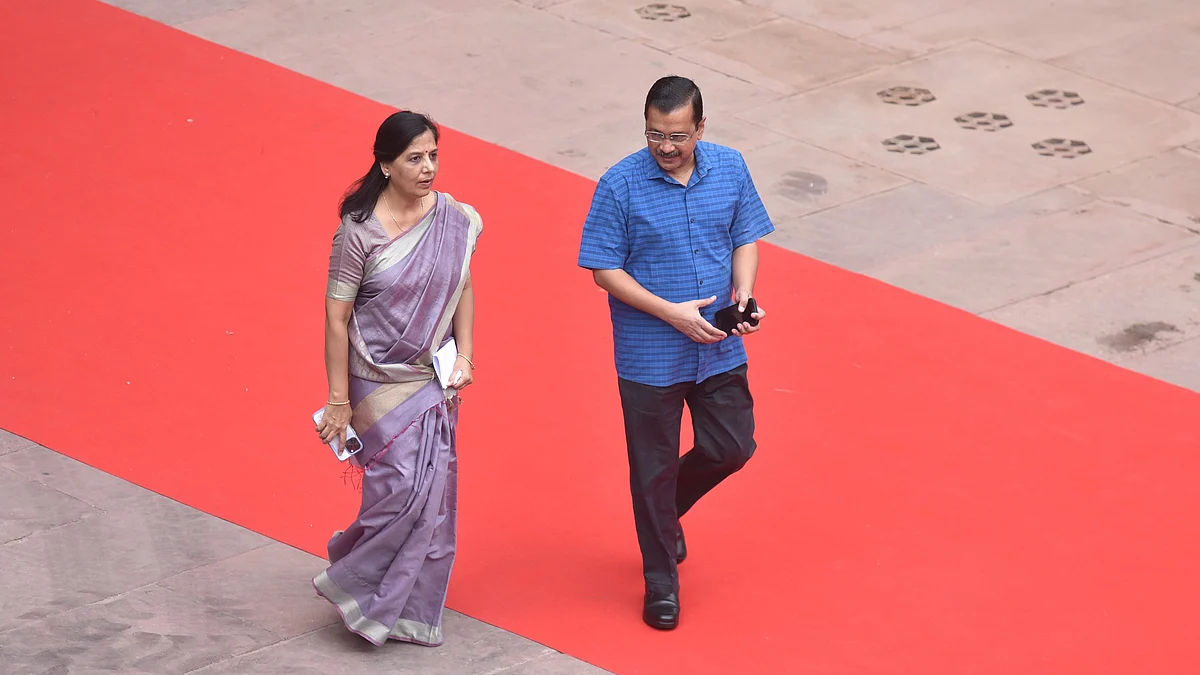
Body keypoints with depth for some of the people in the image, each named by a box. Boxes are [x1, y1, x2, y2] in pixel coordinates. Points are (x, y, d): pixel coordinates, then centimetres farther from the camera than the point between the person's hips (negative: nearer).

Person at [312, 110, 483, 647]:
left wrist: (464, 356, 2)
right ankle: (353, 583, 14)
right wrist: (339, 401, -10)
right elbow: (337, 316, -11)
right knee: (404, 488, -10)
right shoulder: (359, 230, -16)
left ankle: (407, 612, 22)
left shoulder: (455, 220, -2)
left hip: (433, 377, 5)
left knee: (434, 493, 7)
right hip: (380, 380, -5)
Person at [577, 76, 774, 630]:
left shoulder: (729, 168, -5)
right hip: (650, 356, -4)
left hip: (719, 349, 4)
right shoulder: (621, 185, -17)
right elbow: (604, 270, -14)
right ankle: (661, 578, 25)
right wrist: (672, 312, -21)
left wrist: (743, 299, -13)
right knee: (653, 467, 8)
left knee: (732, 447, 12)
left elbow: (745, 238, 6)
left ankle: (665, 509, 41)